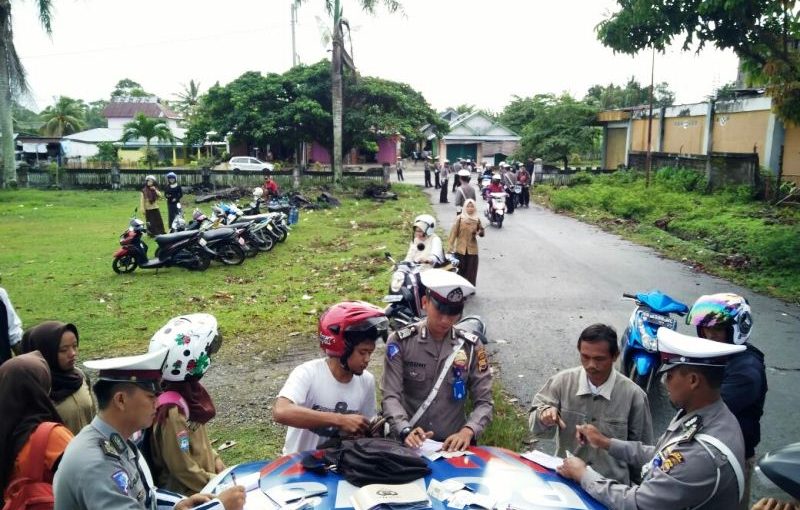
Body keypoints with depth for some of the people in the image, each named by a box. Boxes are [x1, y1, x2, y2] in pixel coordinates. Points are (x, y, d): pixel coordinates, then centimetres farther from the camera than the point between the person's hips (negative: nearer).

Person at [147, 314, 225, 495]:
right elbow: (182, 468, -20)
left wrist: (215, 459, 7)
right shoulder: (172, 410, -27)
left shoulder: (187, 388, -3)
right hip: (187, 491, -8)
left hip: (205, 475, 8)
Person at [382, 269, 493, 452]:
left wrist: (468, 431, -17)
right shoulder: (400, 341, -2)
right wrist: (406, 431, -23)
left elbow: (484, 401, 1)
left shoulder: (471, 346, 3)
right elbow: (391, 396, -6)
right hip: (411, 443, -1)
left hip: (454, 443, 2)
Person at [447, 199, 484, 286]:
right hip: (460, 249, -2)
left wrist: (479, 232, -11)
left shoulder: (477, 219, 5)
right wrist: (450, 245, -11)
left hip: (472, 250, 2)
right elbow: (454, 232, -5)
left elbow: (481, 231, 13)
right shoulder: (459, 218, -4)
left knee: (471, 270, 5)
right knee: (460, 269, 2)